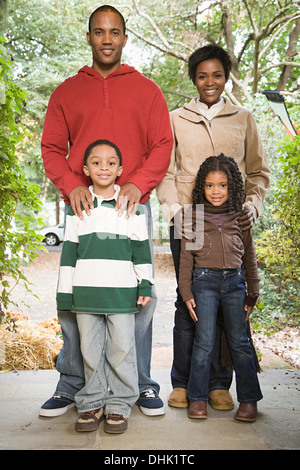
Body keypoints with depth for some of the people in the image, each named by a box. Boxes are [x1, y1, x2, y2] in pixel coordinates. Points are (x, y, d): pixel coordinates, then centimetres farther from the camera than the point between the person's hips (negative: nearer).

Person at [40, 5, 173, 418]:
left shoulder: (146, 90, 13)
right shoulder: (66, 92, 15)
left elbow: (162, 146, 5)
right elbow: (51, 147, 10)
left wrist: (137, 184, -12)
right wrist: (71, 184, -9)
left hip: (132, 206, 0)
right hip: (83, 207, 1)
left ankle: (141, 383, 12)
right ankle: (71, 384, 14)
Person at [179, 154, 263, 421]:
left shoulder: (240, 218, 6)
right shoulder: (193, 218, 2)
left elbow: (250, 257, 12)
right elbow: (186, 257, 3)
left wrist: (253, 293, 11)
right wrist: (186, 292, -1)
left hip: (235, 282, 2)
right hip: (205, 281, -1)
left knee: (240, 341, 5)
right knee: (204, 342, -1)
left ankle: (249, 399, 18)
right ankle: (198, 398, 13)